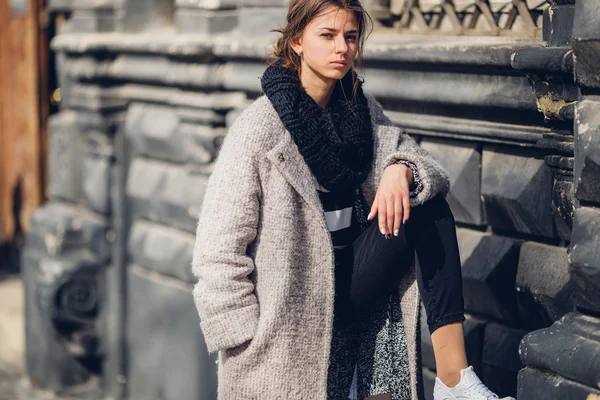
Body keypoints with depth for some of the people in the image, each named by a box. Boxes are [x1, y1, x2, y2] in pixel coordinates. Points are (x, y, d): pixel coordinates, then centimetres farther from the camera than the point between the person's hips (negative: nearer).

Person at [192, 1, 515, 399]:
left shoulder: (362, 109, 7)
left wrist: (400, 170, -26)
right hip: (295, 305, -5)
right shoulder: (259, 128, -13)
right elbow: (219, 247, -14)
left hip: (351, 274, 5)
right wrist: (247, 343, -18)